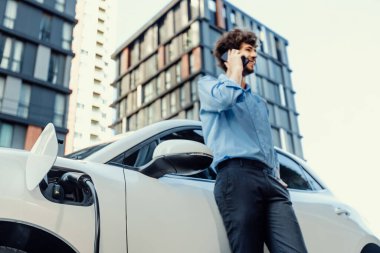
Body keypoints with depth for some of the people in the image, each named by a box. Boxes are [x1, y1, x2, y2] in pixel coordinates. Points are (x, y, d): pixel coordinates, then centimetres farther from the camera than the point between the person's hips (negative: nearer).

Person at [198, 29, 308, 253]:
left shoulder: (259, 101, 34)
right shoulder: (208, 84, 17)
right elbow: (224, 98, -9)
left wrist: (277, 175, 13)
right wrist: (236, 69, 10)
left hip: (271, 181, 6)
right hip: (237, 176, -5)